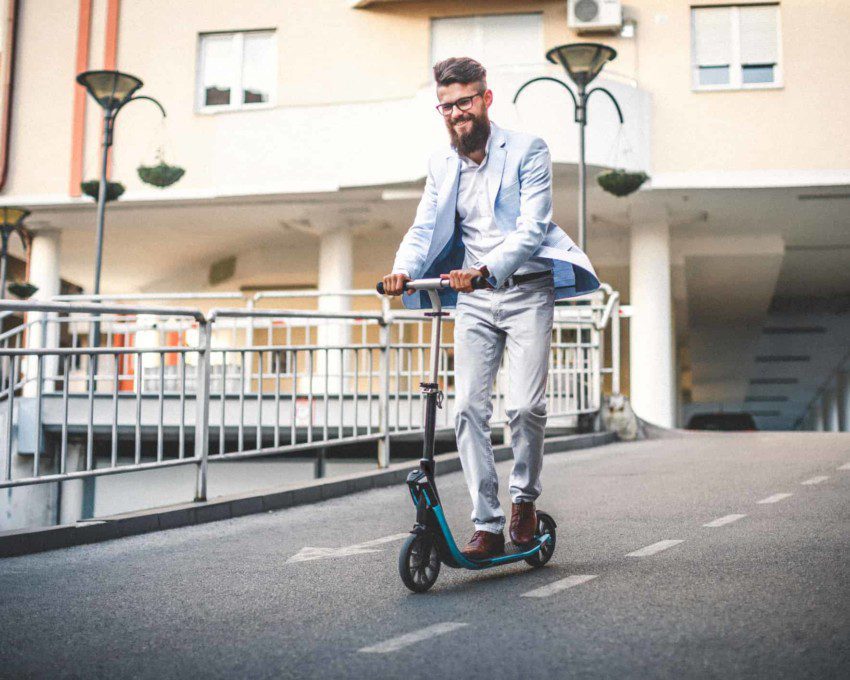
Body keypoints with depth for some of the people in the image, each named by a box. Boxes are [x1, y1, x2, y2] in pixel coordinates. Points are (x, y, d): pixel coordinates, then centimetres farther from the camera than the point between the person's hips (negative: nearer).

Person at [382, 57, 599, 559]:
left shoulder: (528, 150, -4)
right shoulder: (442, 165, 11)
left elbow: (533, 227, -15)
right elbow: (424, 228, 5)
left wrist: (487, 269, -30)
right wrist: (403, 270, -17)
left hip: (526, 291, -4)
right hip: (473, 297, 4)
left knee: (525, 406, -12)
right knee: (469, 408, -6)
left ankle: (526, 498, 15)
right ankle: (487, 526, 2)